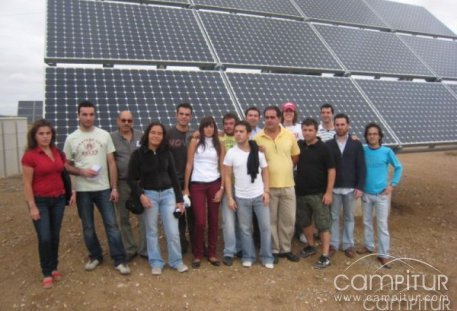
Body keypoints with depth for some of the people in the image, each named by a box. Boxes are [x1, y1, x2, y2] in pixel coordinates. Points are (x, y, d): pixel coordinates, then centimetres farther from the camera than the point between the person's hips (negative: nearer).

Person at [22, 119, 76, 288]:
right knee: (44, 238, -3)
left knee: (55, 236, 12)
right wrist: (32, 206, -13)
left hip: (58, 199, 5)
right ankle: (46, 273, 14)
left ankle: (54, 268, 27)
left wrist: (72, 192, 6)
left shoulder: (58, 153, 4)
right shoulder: (30, 156, -11)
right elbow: (27, 184, -11)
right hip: (40, 201, -5)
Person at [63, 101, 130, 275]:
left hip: (104, 188, -1)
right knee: (88, 227, 13)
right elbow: (66, 165, 4)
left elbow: (111, 163, 1)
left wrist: (114, 187, -3)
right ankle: (95, 256, 30)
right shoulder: (71, 139, 0)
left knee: (111, 224, 1)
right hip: (82, 190, 1)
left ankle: (119, 260, 8)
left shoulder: (104, 135, 0)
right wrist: (82, 172, -16)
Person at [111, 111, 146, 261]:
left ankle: (144, 249, 18)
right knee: (124, 219, 10)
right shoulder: (111, 138, -1)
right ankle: (129, 250, 25)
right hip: (121, 183, -1)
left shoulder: (141, 136, 5)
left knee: (144, 217, 4)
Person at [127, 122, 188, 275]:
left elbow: (173, 176, 6)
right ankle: (156, 262, 24)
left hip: (167, 194, 2)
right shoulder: (138, 154, -6)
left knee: (173, 231, 3)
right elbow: (131, 179, -3)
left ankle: (176, 261, 20)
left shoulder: (166, 153, 2)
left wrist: (179, 199, 4)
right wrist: (140, 195, -17)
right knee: (152, 231, 8)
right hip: (149, 195, -2)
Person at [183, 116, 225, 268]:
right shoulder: (195, 142, 1)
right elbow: (189, 165, 1)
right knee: (200, 221, -5)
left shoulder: (219, 144, 7)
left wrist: (222, 188, -1)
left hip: (214, 184, 2)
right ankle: (197, 255, 13)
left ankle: (212, 253, 20)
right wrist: (185, 188, -1)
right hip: (197, 185, -2)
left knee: (214, 220, 7)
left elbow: (222, 167, 7)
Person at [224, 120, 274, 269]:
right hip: (241, 198, -1)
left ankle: (267, 257, 21)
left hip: (259, 196, 1)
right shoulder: (231, 153, -5)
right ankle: (248, 257, 26)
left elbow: (265, 172, 5)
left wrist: (266, 191, -4)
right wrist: (230, 198, -7)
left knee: (265, 227, 6)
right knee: (245, 228, 11)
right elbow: (227, 176, -3)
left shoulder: (258, 151, -2)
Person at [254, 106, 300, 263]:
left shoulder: (290, 135, 0)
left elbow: (296, 156, 12)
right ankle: (273, 250, 23)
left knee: (288, 220, 11)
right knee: (271, 220, 8)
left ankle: (286, 249, 28)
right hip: (268, 186, -2)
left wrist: (285, 169, 9)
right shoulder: (257, 138, -5)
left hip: (288, 185, 2)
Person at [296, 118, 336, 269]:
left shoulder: (323, 148, -9)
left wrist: (329, 192, -15)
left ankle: (325, 256, 7)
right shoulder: (299, 145, 3)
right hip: (301, 192, 5)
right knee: (304, 222, 16)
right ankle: (311, 246, 35)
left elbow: (331, 170, -10)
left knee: (323, 224, 0)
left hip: (318, 193, -5)